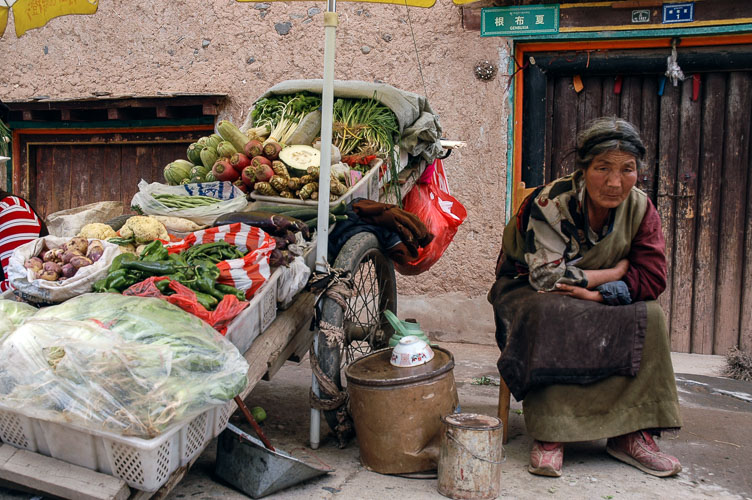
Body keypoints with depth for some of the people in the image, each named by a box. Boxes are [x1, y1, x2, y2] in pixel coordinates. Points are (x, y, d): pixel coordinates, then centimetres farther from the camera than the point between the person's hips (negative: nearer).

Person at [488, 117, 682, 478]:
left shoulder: (640, 208, -7)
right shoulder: (550, 202, -22)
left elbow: (652, 276, -14)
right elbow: (548, 276, -27)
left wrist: (596, 293, -30)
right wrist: (616, 271, -19)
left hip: (602, 300, 5)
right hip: (527, 290, -4)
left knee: (648, 316, -22)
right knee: (551, 317, -37)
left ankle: (631, 433, -14)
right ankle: (550, 434, -29)